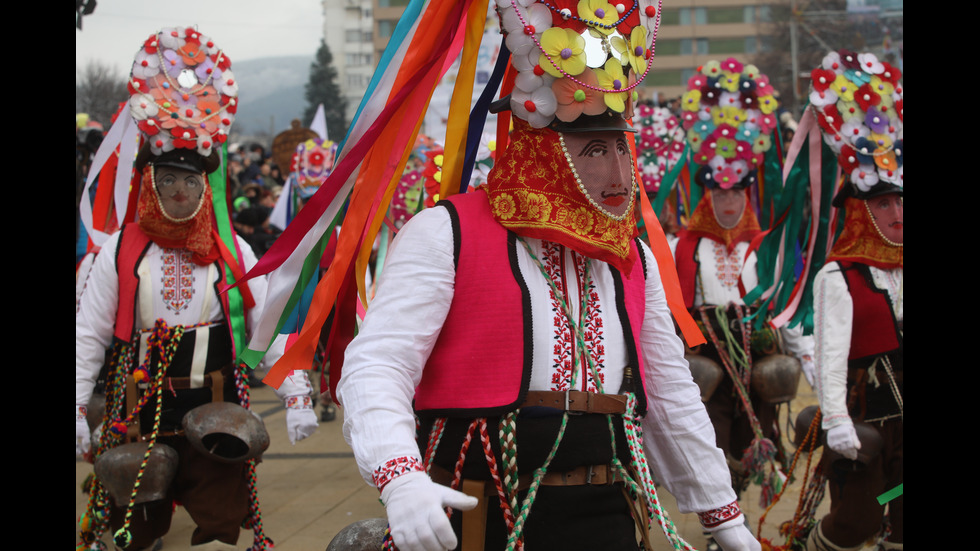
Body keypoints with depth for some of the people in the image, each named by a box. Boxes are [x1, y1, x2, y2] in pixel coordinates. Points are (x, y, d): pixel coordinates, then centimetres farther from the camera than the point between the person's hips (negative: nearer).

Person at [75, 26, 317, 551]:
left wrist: (296, 396, -6)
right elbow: (89, 336, 1)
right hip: (137, 422, 0)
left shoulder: (233, 252, 2)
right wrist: (76, 408, -5)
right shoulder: (121, 250, 0)